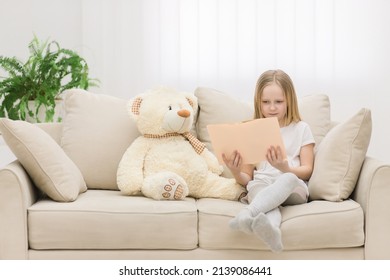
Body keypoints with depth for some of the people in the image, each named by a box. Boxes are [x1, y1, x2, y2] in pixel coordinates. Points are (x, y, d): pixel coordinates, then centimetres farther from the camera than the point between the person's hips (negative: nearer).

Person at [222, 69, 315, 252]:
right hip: (261, 185, 1)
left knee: (288, 179, -38)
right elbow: (246, 179, 14)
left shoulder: (301, 129, 12)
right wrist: (235, 172, -11)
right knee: (258, 188, -38)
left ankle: (248, 214, -61)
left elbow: (307, 170, 5)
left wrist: (285, 168, -17)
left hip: (295, 188, -1)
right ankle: (271, 231, -69)